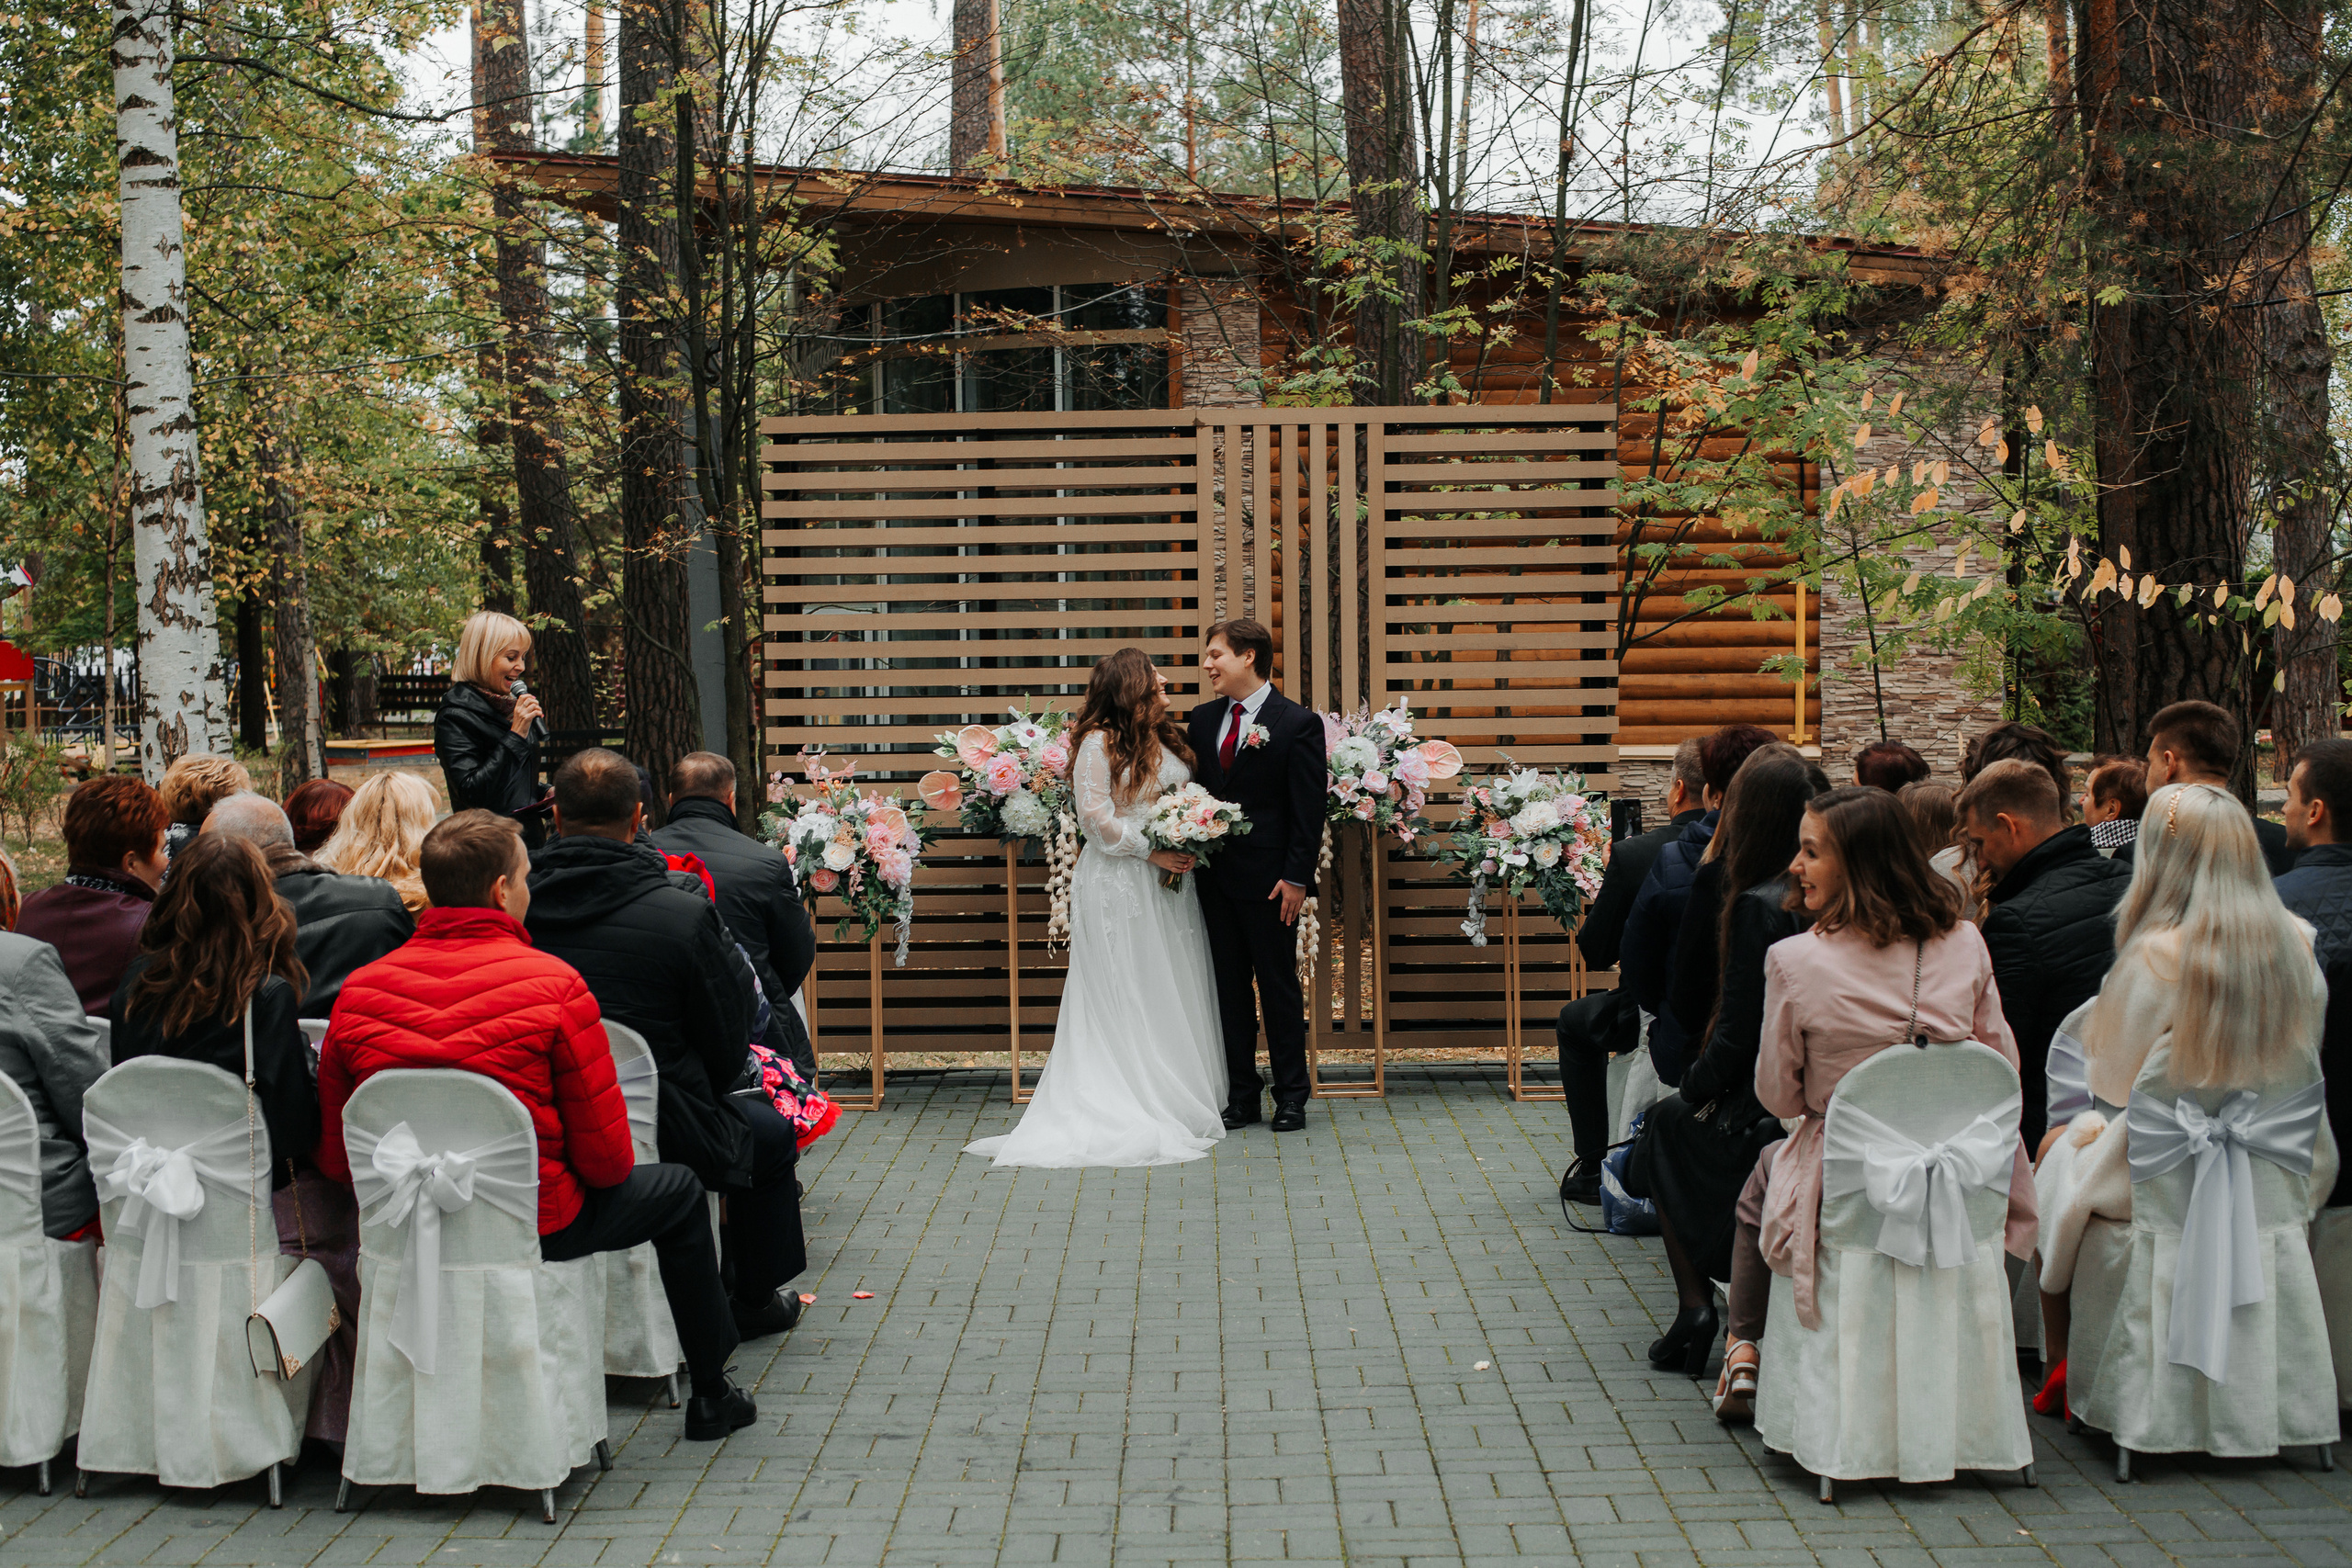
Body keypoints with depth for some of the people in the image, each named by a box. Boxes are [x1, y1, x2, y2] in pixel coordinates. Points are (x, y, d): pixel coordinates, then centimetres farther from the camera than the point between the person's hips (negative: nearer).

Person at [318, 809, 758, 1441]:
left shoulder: (358, 992, -5)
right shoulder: (555, 986, -16)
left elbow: (335, 1157, 2)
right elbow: (606, 1159, -13)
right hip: (536, 1227, -5)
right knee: (679, 1191, 23)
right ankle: (712, 1394, 33)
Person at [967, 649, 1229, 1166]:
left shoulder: (1168, 741, 13)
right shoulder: (1100, 743, -10)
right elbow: (1096, 816, -14)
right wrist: (1151, 852, -16)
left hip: (1171, 883, 8)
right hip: (1119, 885, -8)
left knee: (1174, 989, 9)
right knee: (1125, 997, -2)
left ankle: (1179, 1100, 16)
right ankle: (1128, 1108, 2)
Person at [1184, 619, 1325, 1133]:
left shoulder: (1298, 723, -6)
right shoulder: (1202, 719, 10)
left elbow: (1308, 810, -9)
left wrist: (1297, 878, -14)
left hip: (1267, 879, -5)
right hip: (1213, 876, 5)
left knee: (1279, 987, 4)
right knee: (1229, 987, 9)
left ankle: (1291, 1096, 15)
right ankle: (1241, 1096, 16)